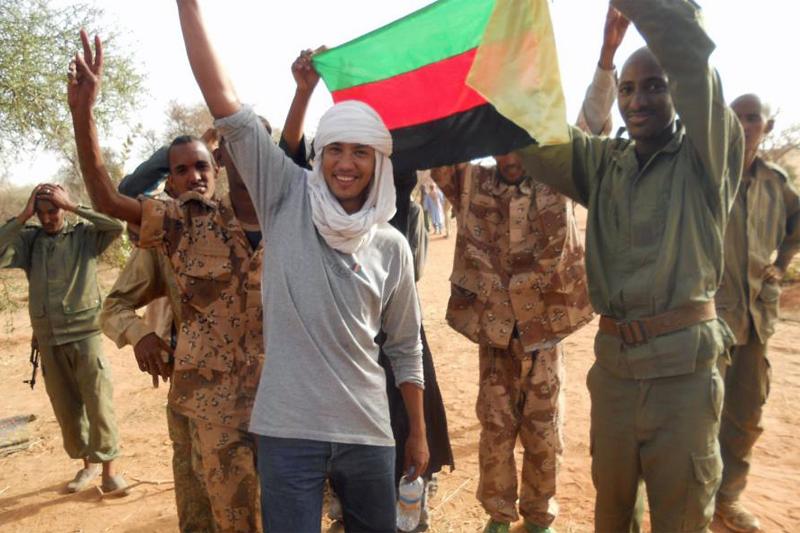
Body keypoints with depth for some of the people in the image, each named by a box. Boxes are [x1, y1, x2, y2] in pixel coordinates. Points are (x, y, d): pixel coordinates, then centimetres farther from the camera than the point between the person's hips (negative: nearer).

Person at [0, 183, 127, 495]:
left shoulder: (86, 235, 1)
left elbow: (118, 224, -15)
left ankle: (109, 467, 9)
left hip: (85, 332, -3)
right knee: (65, 406, 12)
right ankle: (87, 463, 27)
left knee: (98, 402, -1)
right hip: (47, 337, 3)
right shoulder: (29, 240, 7)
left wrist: (73, 206, -11)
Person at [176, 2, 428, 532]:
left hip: (367, 431, 3)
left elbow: (406, 347, 9)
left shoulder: (391, 246, 1)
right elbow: (226, 104, -10)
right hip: (288, 428, -2)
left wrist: (418, 433, 12)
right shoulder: (288, 200, -4)